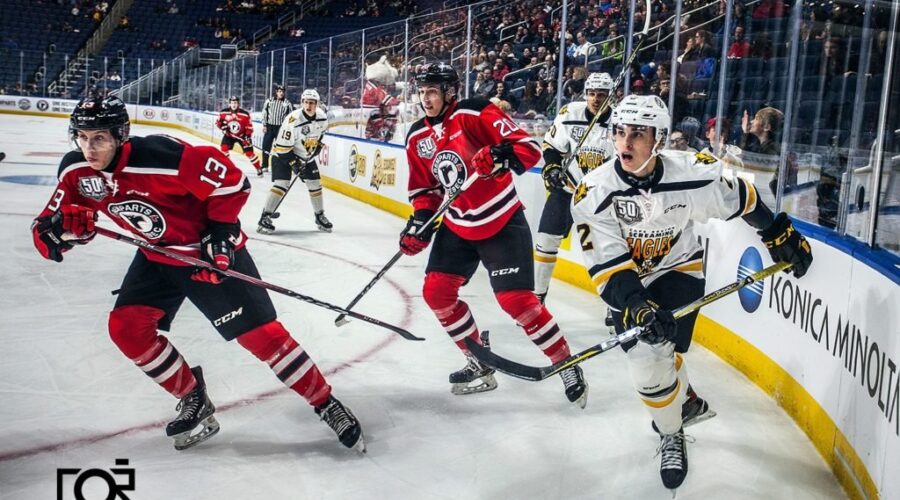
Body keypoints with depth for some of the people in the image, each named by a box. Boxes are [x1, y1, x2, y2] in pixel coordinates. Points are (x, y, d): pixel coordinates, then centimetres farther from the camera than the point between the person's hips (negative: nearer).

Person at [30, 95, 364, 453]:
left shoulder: (161, 156, -31)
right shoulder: (75, 172, -10)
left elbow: (231, 180, -22)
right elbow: (47, 231, -3)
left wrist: (221, 230, -18)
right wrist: (59, 230, -26)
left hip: (209, 250, -6)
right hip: (157, 255, 7)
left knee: (260, 332, -9)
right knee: (126, 327, -6)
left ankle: (326, 404, 4)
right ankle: (194, 402, 13)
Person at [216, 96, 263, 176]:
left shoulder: (245, 114, -18)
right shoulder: (224, 113, -13)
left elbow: (249, 126, -11)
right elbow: (218, 122, 2)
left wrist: (248, 137, -20)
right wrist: (223, 127, -16)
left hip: (242, 135, -2)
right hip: (229, 135, 2)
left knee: (249, 152, -4)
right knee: (224, 148, -16)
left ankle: (259, 169, 9)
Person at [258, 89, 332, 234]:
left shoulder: (322, 117, -12)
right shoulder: (293, 120, -31)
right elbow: (283, 147, -26)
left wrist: (317, 147, 7)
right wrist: (294, 164, -23)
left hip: (306, 155, 6)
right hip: (283, 153, -6)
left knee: (315, 183, 8)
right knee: (281, 184, -19)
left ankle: (320, 216, 25)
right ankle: (265, 217, -14)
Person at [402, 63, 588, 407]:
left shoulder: (475, 114, -16)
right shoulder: (417, 137, 5)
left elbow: (530, 149, -19)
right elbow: (424, 189, 14)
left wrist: (500, 156, -38)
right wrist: (419, 224, -1)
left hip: (502, 222, -7)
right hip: (457, 226, 7)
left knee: (515, 298, -13)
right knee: (436, 292, 1)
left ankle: (567, 367, 4)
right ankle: (480, 366, 17)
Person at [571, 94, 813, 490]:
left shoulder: (692, 173, -22)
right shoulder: (595, 192, -24)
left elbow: (739, 199, -2)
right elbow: (606, 265, -24)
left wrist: (779, 233, 7)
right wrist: (637, 306, -36)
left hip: (680, 269, -1)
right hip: (628, 281, 1)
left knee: (660, 351, -17)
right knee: (646, 363, -9)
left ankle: (671, 435, 10)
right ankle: (688, 403, 25)